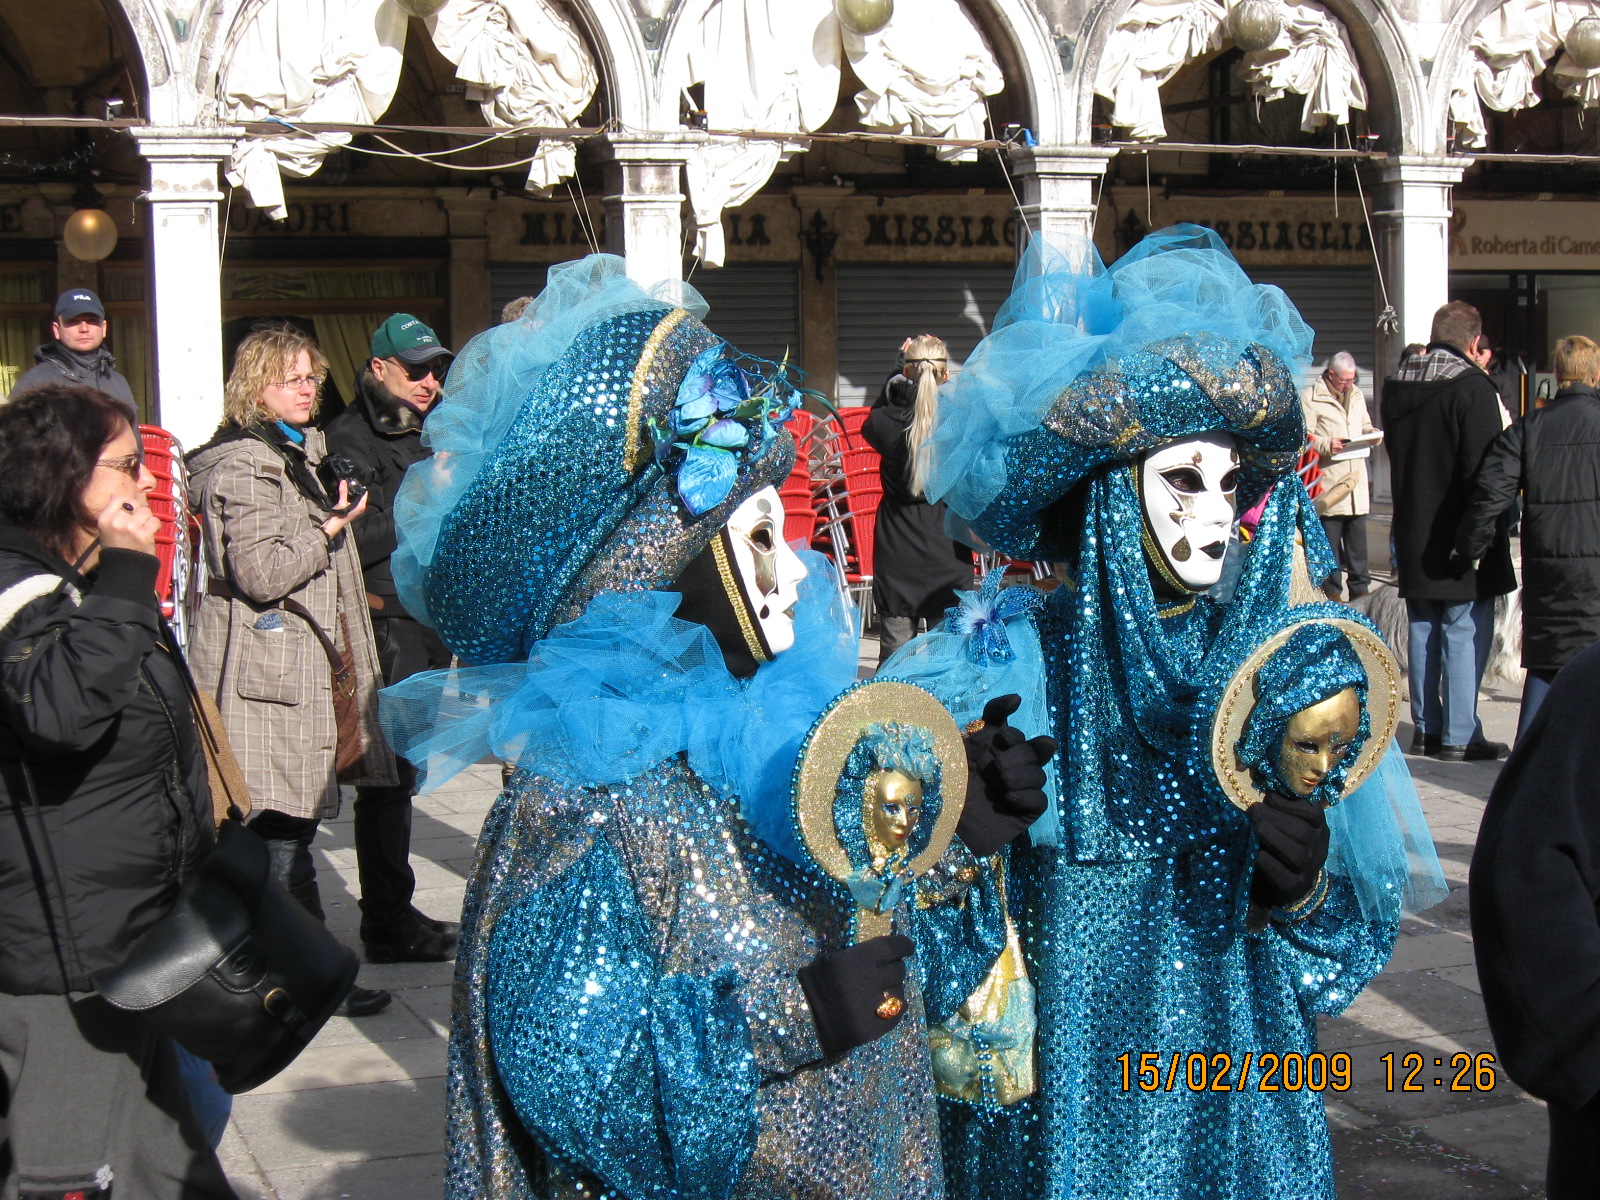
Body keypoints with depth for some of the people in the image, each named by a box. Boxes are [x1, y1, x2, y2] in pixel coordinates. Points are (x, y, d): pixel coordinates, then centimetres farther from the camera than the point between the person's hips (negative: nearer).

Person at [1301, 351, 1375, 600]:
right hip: (1328, 482, -6)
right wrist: (1327, 446, -23)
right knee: (1330, 538, -3)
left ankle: (1360, 587, 16)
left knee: (1358, 536, 8)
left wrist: (1371, 435, 5)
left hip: (1356, 477, 6)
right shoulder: (1310, 397, -5)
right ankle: (1331, 591, 6)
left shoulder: (1357, 394, 17)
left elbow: (1365, 426, 27)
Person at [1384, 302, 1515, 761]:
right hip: (1460, 536, -7)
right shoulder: (1473, 388, -15)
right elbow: (1485, 470, -17)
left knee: (1423, 632, 12)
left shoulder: (1396, 387, 7)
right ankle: (1459, 736, 0)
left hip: (1412, 534, 7)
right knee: (1466, 634, -2)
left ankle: (1426, 729, 18)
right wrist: (1485, 532, -11)